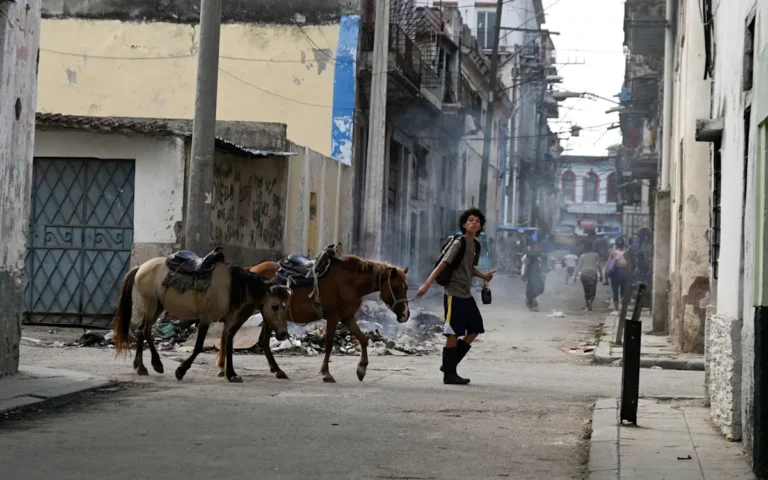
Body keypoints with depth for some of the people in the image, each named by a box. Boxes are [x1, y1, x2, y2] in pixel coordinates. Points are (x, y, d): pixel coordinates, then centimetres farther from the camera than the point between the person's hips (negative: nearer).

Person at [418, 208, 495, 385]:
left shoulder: (474, 245, 11)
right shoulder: (459, 244, -13)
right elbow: (442, 265, -19)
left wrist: (483, 276, 8)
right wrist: (426, 285, -28)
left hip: (467, 295, 9)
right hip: (454, 294, -9)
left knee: (475, 329, 10)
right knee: (453, 334, -4)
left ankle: (450, 365, 19)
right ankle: (449, 374, 4)